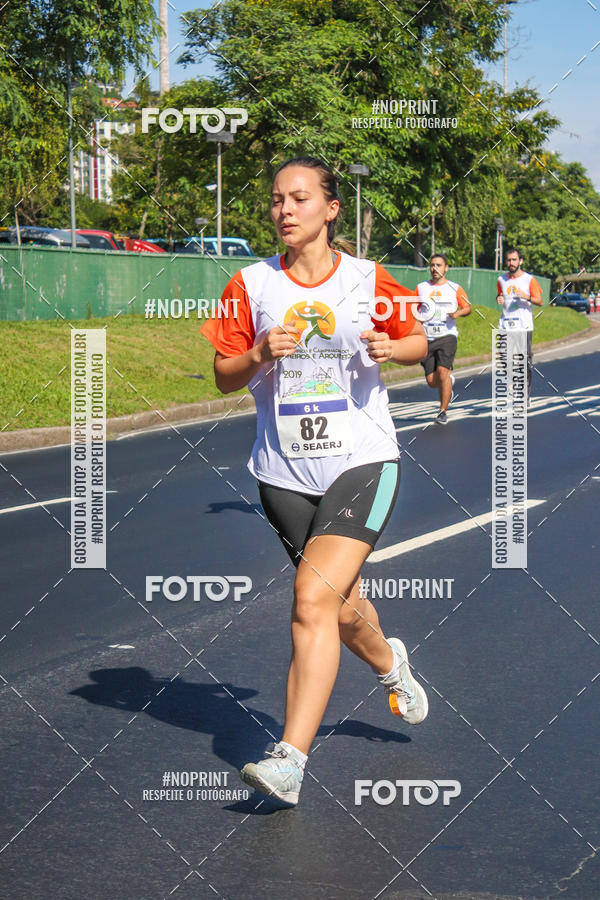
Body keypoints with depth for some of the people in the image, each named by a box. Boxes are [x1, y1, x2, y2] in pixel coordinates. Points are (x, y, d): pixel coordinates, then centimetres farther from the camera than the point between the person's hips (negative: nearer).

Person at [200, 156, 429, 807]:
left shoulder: (369, 281, 1)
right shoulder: (250, 285, 3)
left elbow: (417, 341, 15)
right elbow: (223, 377, 6)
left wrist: (392, 347, -8)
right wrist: (261, 355, -14)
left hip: (362, 462, -3)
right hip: (284, 472, 3)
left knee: (314, 597, -21)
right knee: (342, 608, 15)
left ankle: (290, 759, -21)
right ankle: (389, 665, 51)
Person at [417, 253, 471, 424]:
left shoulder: (455, 288, 7)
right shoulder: (421, 288, 10)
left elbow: (467, 308, 11)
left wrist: (458, 313, -10)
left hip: (447, 336, -2)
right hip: (427, 339, 2)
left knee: (442, 372, -20)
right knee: (432, 382, 0)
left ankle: (443, 412, -10)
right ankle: (449, 382, 36)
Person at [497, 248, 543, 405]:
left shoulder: (529, 279, 0)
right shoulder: (502, 280, 11)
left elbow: (540, 302, 0)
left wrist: (527, 297, -19)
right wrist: (499, 299, 3)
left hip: (524, 327, -3)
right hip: (506, 326, 3)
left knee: (526, 361, -2)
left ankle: (526, 396, 6)